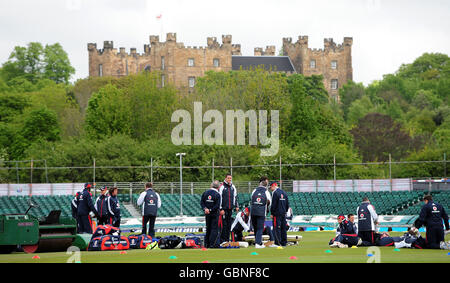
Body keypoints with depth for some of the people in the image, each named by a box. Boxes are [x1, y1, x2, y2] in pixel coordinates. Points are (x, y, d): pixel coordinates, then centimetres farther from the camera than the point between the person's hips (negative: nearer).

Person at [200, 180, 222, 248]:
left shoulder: (205, 193, 5)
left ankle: (206, 244, 17)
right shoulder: (217, 194, -12)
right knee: (214, 229, -1)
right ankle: (212, 244, -6)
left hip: (207, 214, 5)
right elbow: (217, 205, -17)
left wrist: (205, 208, -7)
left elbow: (201, 202, 2)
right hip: (215, 214, -5)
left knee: (208, 228, 15)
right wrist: (210, 210, -12)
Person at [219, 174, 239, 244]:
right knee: (224, 224, -8)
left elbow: (235, 197, 22)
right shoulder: (222, 187, -6)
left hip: (230, 209, 6)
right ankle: (222, 240, -5)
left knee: (229, 224, 7)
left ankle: (227, 239, 13)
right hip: (224, 209, -6)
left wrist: (236, 206, 13)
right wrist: (221, 209, -13)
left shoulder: (233, 187, 13)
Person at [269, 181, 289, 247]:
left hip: (277, 213, -8)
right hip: (283, 213, 8)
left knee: (276, 228, -7)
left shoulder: (275, 193, -11)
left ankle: (277, 243, -10)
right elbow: (287, 204, 17)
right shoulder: (284, 192, 14)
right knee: (283, 228, 10)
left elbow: (273, 204, -14)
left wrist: (272, 213, -9)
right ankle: (284, 242, 12)